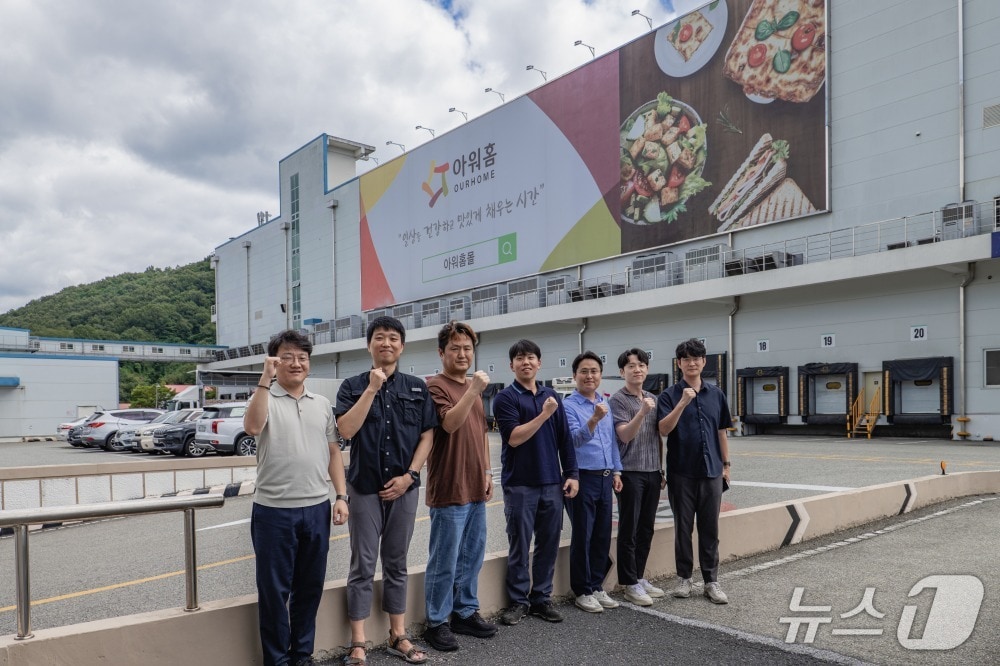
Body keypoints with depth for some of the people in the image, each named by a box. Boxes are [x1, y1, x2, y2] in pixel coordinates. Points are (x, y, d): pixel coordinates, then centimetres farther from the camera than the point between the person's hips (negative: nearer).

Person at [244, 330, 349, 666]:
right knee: (275, 589, 7)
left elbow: (333, 452, 12)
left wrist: (341, 495, 4)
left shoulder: (322, 404, 10)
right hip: (274, 511, -4)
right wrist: (265, 379, -25)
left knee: (310, 587, 15)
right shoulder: (265, 398, -3)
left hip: (316, 509, 4)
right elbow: (252, 427, -25)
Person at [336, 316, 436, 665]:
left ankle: (398, 635, 24)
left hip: (403, 486, 2)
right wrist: (372, 388, -16)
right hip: (365, 486, -2)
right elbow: (346, 430, -13)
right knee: (363, 566, 3)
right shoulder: (353, 385, 1)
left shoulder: (417, 388, 6)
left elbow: (427, 436, 4)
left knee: (397, 564, 13)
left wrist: (409, 475, -7)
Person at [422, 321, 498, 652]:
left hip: (476, 487, 8)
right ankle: (436, 622, 14)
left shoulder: (472, 387, 15)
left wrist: (487, 472, 16)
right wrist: (474, 390, -30)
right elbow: (450, 423, -26)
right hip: (449, 488, -8)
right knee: (445, 561, 1)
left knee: (472, 556, 15)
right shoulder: (436, 386, -10)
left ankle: (466, 612, 29)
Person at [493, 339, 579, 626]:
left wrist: (571, 474, 7)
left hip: (552, 482, 4)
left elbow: (564, 438, 11)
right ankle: (518, 601, 17)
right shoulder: (505, 398, -4)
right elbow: (514, 437, -15)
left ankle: (542, 598, 22)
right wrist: (544, 414, -19)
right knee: (519, 546, 4)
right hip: (520, 484, -4)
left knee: (549, 544, 9)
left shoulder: (551, 396, 10)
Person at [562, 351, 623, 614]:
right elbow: (575, 440, -22)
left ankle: (597, 586, 25)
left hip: (605, 477, 6)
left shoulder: (606, 403, 11)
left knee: (603, 536, 12)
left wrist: (616, 471, 12)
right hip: (583, 478, -6)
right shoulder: (568, 405, -9)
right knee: (583, 537, 2)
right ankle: (582, 591, 15)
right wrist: (594, 419, -36)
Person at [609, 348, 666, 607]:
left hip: (652, 472, 7)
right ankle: (630, 584, 10)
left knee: (646, 529, 12)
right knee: (629, 530, 1)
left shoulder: (652, 399, 13)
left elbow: (658, 438, 17)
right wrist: (642, 412, -31)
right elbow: (625, 435, -17)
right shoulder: (618, 399, -7)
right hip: (630, 472, -6)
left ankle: (640, 577, 23)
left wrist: (661, 469, 15)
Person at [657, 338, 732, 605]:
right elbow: (664, 429, -15)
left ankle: (711, 581, 18)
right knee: (683, 527, 8)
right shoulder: (670, 395, -3)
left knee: (710, 528, 8)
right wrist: (683, 403, -25)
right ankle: (683, 577, 21)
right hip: (681, 472, -2)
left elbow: (721, 432, 13)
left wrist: (726, 464, 11)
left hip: (711, 471, 3)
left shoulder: (716, 394, 7)